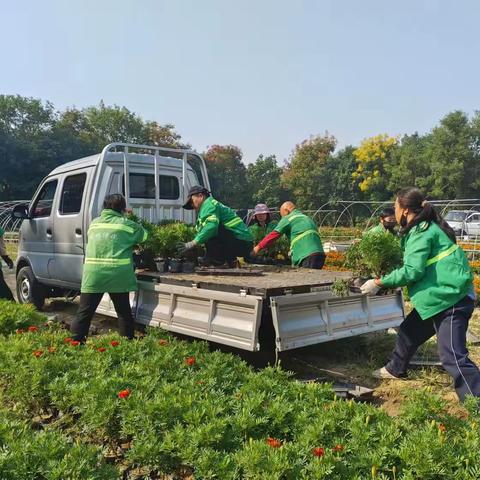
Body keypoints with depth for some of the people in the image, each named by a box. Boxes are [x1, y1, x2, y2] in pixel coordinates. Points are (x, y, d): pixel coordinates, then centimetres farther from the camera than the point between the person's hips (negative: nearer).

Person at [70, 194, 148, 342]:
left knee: (85, 311, 8)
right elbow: (146, 236, 5)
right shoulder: (128, 225, 3)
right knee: (124, 312, 11)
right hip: (118, 275, -2)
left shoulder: (94, 224, 15)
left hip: (93, 274, 2)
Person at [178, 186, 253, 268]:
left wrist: (192, 243, -26)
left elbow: (211, 226, -25)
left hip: (241, 243, -10)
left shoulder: (209, 204, -6)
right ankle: (230, 260, 13)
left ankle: (217, 260, -13)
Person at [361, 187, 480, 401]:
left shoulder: (422, 233, -18)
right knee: (409, 331, 22)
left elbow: (412, 270, -24)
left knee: (453, 356, -11)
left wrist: (379, 282, -17)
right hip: (439, 296, 11)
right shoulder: (424, 228, 12)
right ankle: (395, 369, 42)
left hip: (450, 299, -11)